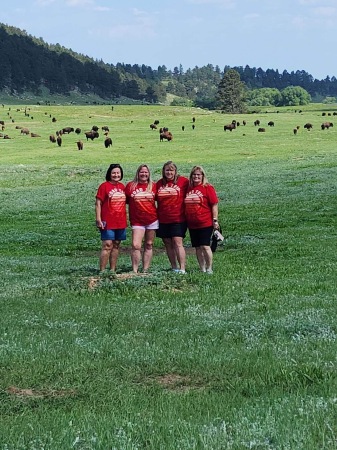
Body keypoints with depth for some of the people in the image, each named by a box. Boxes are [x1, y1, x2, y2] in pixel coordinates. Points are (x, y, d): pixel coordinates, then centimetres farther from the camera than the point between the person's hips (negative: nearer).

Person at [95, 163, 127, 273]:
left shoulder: (122, 186, 12)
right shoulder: (104, 186, -6)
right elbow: (98, 204, -8)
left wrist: (126, 219, 19)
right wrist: (98, 219, -15)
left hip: (121, 222, 6)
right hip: (108, 222, -6)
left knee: (116, 246, 9)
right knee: (107, 246, -11)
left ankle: (113, 270, 16)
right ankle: (102, 271, -9)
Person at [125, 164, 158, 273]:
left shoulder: (153, 186, 4)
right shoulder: (130, 186, 1)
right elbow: (125, 201, 5)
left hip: (152, 220, 2)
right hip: (137, 221, -2)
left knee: (149, 245, 7)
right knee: (136, 245, -14)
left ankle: (145, 270, 13)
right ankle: (135, 270, -10)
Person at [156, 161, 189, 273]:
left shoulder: (183, 181, -3)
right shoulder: (159, 183, 9)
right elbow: (155, 198, 16)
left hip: (178, 219, -5)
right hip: (163, 220, 5)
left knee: (178, 243, -12)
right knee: (168, 244, 8)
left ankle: (182, 269, -14)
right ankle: (174, 268, 16)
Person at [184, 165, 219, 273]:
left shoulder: (208, 188, -6)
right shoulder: (188, 188, 9)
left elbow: (214, 205, -7)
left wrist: (215, 220, -10)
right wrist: (186, 221, 14)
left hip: (205, 223, -5)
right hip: (192, 224, 5)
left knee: (205, 246, -7)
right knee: (197, 247, 9)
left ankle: (209, 269, 3)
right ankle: (202, 269, 16)